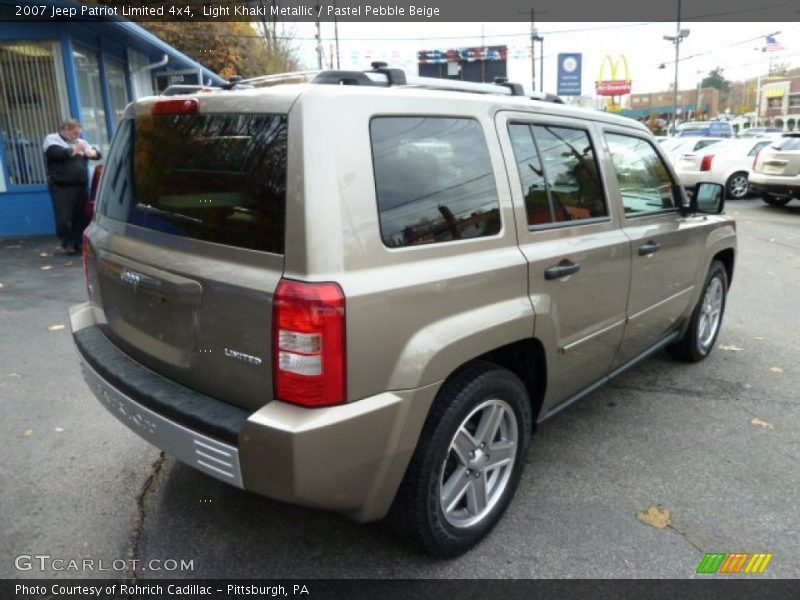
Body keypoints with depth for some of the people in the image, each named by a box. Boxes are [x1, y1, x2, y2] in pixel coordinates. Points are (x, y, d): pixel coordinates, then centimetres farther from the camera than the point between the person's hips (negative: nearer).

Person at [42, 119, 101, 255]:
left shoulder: (80, 142, 20)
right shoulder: (52, 139, 4)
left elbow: (97, 153, 17)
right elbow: (59, 153, -16)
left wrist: (93, 152, -6)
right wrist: (75, 149, -5)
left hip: (81, 186, 5)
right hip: (61, 187, -5)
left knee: (81, 217, 5)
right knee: (63, 218, -6)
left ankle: (78, 243, 15)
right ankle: (68, 243, 9)